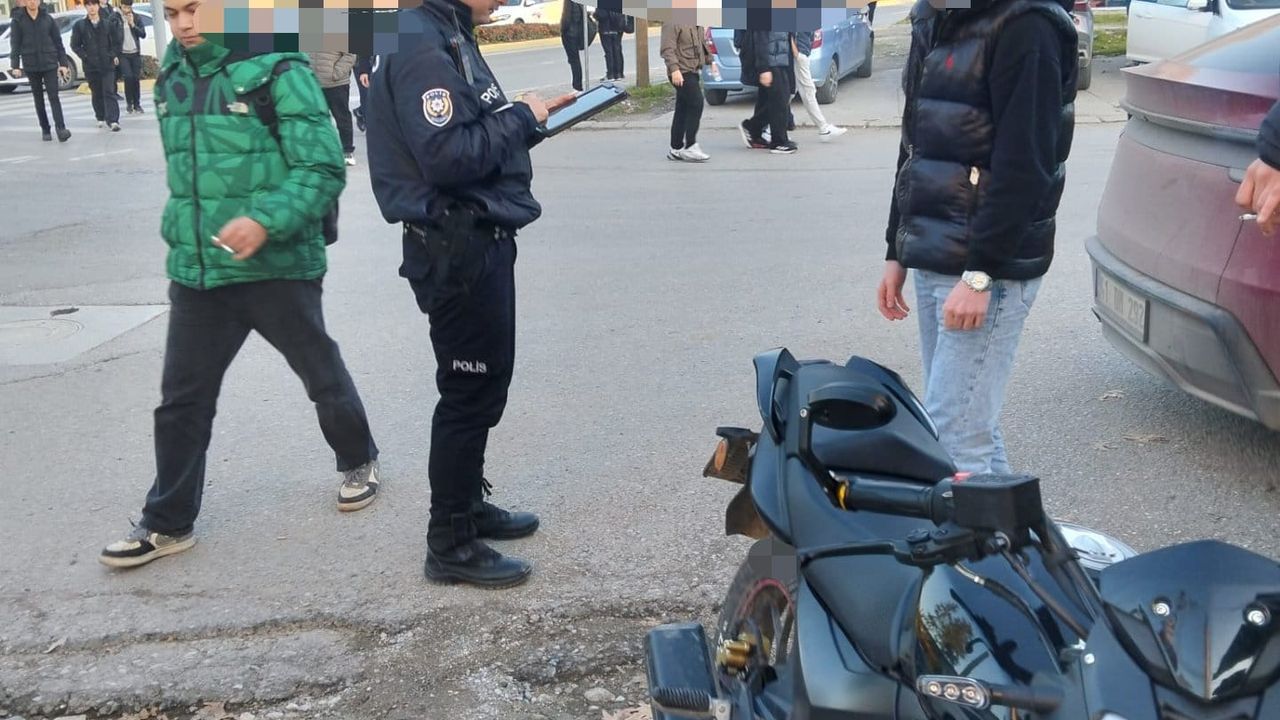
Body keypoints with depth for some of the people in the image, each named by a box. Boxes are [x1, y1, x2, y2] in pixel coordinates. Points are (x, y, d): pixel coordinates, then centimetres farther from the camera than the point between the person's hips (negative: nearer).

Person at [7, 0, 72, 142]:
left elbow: (58, 42, 5)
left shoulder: (48, 18, 3)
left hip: (49, 64, -1)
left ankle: (60, 128, -17)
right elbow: (15, 44, 1)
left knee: (53, 97, -9)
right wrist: (15, 65, -6)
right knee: (38, 99, 8)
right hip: (31, 67, 1)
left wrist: (63, 63, 1)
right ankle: (45, 130, 14)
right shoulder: (18, 20, 1)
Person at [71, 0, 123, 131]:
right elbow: (75, 45, 4)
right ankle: (101, 118, 25)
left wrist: (113, 55, -1)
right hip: (90, 66, 1)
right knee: (97, 93, 11)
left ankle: (113, 120, -14)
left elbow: (117, 41, 10)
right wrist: (85, 56, -7)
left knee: (109, 92, -8)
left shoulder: (108, 24, 3)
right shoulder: (79, 25, 1)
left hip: (107, 64, -1)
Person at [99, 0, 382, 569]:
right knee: (182, 399, 7)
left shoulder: (279, 73, -13)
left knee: (322, 376, 14)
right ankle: (168, 522, 19)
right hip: (196, 272, 5)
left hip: (279, 268, -5)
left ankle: (359, 462, 39)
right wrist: (181, 235, 18)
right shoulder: (172, 79, 7)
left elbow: (324, 169, -17)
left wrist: (266, 221, -29)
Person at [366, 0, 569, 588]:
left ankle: (469, 503, 35)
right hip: (457, 249, -10)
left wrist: (531, 115, 4)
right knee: (471, 392, -1)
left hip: (480, 240, 10)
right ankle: (450, 544, 11)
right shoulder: (421, 48, -18)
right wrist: (522, 117, -15)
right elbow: (448, 156, -26)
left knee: (483, 382, 20)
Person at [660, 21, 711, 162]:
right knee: (696, 104, -16)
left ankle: (676, 149, 16)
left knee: (683, 110, 11)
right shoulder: (672, 22, -12)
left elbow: (702, 43, 29)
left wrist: (709, 60, 24)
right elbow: (667, 48, -18)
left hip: (693, 71, 9)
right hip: (681, 73, -9)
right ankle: (690, 147, -12)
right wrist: (674, 69, -27)